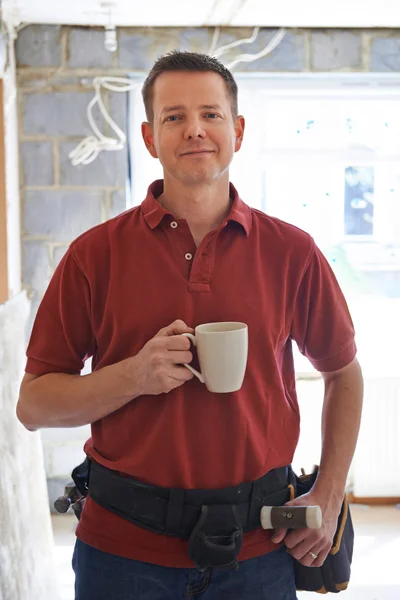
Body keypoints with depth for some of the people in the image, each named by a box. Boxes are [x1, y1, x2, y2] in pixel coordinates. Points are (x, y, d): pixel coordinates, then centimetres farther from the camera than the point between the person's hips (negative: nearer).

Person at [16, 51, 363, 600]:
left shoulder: (291, 252, -1)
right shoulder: (96, 254, -4)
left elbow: (343, 373, 13)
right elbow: (33, 404, -2)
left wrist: (328, 498, 4)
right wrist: (135, 377, -19)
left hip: (257, 547, 1)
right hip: (125, 543, 0)